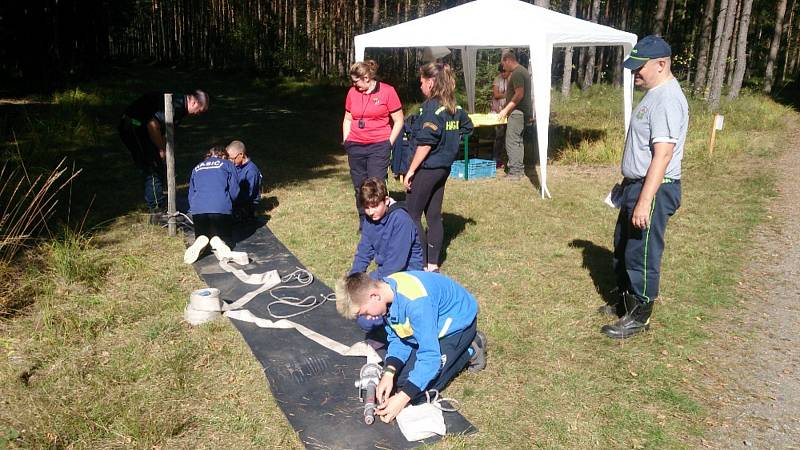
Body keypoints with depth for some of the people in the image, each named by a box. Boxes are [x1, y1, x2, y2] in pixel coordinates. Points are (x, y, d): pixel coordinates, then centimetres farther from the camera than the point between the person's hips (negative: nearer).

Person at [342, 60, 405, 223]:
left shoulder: (387, 91, -4)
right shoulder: (352, 92, 8)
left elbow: (398, 121, 0)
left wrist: (389, 143, -4)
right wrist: (346, 141, 11)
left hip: (378, 146, -4)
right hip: (355, 147, 4)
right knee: (359, 188, 8)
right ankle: (363, 224, 21)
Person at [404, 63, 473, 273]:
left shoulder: (431, 107, -17)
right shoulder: (453, 107, 7)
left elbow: (425, 143, -21)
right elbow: (467, 127, 24)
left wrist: (411, 171, -16)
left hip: (428, 168, -8)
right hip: (444, 167, 9)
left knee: (412, 215, 1)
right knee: (434, 215, 13)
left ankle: (421, 264, 3)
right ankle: (433, 264, 19)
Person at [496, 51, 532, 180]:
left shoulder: (517, 73, -14)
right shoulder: (522, 71, 18)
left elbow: (519, 94, -21)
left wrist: (506, 109, -17)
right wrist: (506, 108, 19)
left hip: (518, 112, -11)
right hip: (522, 112, 11)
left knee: (512, 141, -9)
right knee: (518, 140, 15)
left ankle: (515, 172, -9)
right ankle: (520, 169, 20)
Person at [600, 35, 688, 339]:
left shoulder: (667, 100, -21)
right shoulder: (654, 94, 12)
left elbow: (662, 156, -27)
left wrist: (644, 202, -29)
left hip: (654, 190, -10)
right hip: (637, 184, 10)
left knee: (641, 254, 1)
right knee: (623, 247, 20)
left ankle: (639, 316, 16)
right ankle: (626, 301, 37)